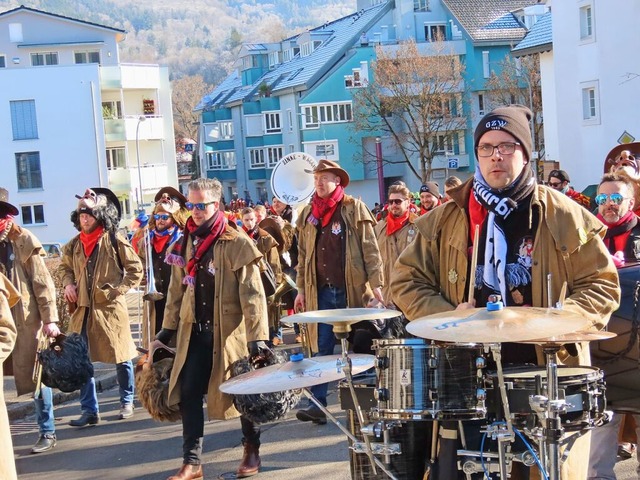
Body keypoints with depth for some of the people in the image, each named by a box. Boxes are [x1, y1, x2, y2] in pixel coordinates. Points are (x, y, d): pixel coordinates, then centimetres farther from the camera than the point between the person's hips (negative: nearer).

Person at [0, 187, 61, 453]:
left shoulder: (24, 241, -6)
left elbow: (43, 282, -6)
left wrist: (49, 318, -10)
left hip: (26, 319, -3)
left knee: (36, 375, 4)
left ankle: (47, 432, 15)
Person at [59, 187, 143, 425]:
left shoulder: (115, 241, -7)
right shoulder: (74, 244, 7)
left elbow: (136, 270, -3)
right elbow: (64, 267, 24)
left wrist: (118, 290, -10)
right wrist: (68, 283, 5)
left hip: (110, 308, -4)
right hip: (82, 310, 4)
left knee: (121, 357, 7)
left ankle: (127, 402, 26)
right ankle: (90, 410, 10)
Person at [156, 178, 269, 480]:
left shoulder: (237, 243, -10)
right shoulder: (186, 242, 8)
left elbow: (252, 293, -14)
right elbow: (177, 289, 14)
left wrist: (258, 335, -19)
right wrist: (168, 328, 10)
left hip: (230, 331, -5)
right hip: (194, 331, 5)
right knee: (188, 393, 0)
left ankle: (252, 451, 28)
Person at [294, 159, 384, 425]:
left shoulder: (354, 209, 0)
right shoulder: (308, 214, 11)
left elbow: (370, 250, -3)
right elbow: (303, 255, 14)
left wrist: (376, 283, -10)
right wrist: (301, 289, 9)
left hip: (351, 290, -3)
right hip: (321, 291, 3)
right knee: (322, 348, 0)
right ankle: (318, 404, 0)